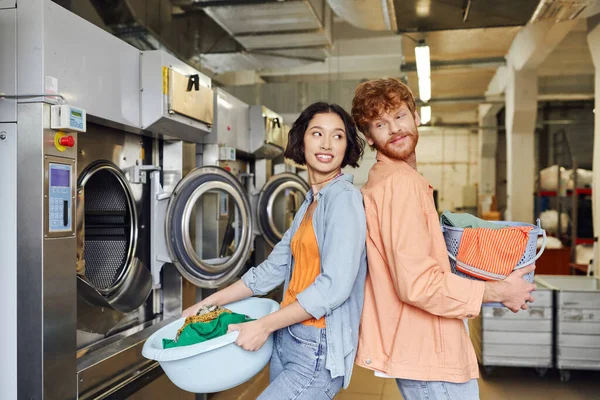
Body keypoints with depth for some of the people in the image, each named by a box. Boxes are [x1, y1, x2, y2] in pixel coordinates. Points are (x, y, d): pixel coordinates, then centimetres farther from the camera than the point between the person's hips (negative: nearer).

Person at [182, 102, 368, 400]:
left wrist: (263, 326, -17)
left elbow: (334, 286, -21)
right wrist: (209, 303, 12)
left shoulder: (345, 198, -14)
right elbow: (274, 269, 13)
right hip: (286, 339, 8)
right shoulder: (309, 203, 11)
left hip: (319, 350, -8)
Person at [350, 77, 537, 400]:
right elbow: (417, 284, -27)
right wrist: (498, 292, -15)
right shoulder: (401, 182, -22)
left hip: (418, 342, 10)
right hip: (425, 349, -10)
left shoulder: (382, 178, 10)